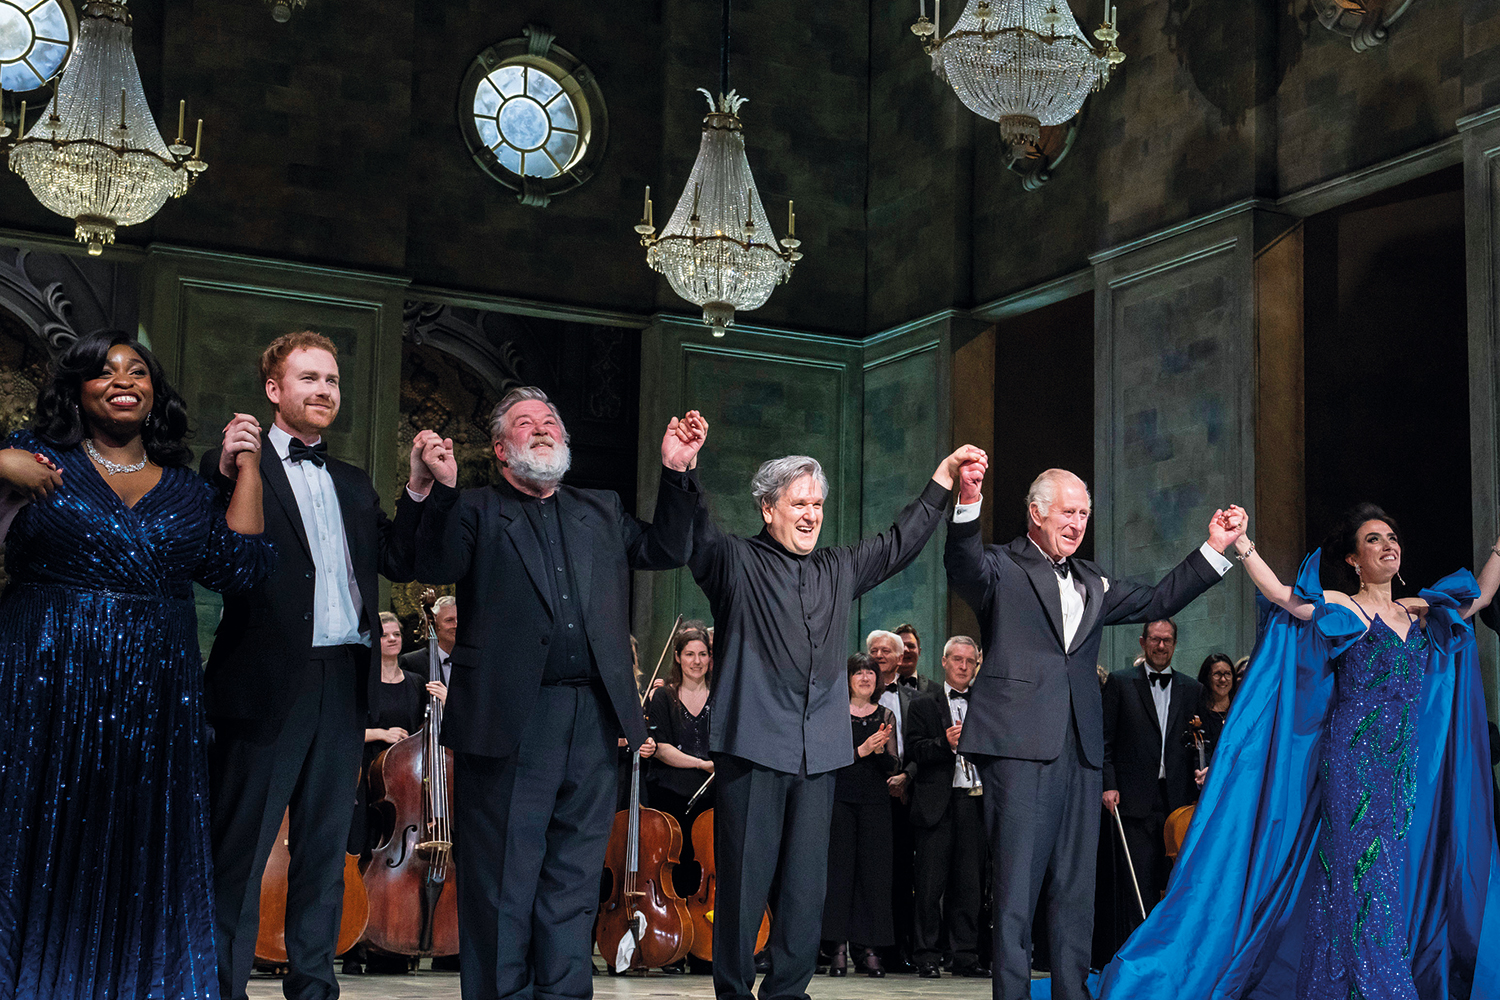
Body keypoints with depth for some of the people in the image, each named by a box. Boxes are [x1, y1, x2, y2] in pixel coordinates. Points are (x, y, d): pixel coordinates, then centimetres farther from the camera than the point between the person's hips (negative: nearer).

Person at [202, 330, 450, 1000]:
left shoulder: (353, 485, 19)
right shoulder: (237, 466, 0)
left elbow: (399, 562, 12)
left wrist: (418, 489, 1)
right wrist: (227, 472, -26)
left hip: (342, 683, 6)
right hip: (267, 683, -6)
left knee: (325, 845, 13)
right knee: (241, 845, -1)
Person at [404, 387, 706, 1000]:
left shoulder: (601, 513, 21)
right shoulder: (474, 512, 7)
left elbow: (667, 549, 16)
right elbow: (435, 566, -8)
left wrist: (677, 471, 7)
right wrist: (436, 491, -22)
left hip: (592, 720, 4)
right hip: (508, 720, -4)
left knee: (574, 881, 9)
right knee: (502, 884, 0)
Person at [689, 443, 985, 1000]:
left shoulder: (839, 570, 20)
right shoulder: (735, 563, 3)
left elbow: (900, 543, 27)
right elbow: (694, 532, -14)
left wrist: (944, 477, 26)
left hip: (818, 754, 5)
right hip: (752, 747, -5)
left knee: (808, 882, 6)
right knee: (744, 880, -3)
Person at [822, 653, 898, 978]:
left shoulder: (885, 716, 11)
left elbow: (893, 766, 5)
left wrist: (881, 750, -14)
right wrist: (861, 750, -18)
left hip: (875, 801, 3)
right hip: (840, 798, -2)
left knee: (873, 871, 1)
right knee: (839, 867, -4)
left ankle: (866, 947, 6)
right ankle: (839, 948, -1)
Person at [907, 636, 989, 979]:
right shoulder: (924, 705, 8)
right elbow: (915, 750, -5)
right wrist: (945, 743, -20)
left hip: (974, 804, 3)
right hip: (938, 805, -3)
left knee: (969, 884, 5)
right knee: (931, 884, -2)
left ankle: (965, 956, 12)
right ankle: (928, 957, 4)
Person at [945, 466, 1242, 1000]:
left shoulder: (1092, 583, 23)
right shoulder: (1001, 568, 3)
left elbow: (1157, 602, 27)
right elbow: (964, 565, -18)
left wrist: (1215, 550, 20)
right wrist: (968, 504, -36)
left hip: (1080, 753, 6)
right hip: (1020, 748, -6)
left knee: (1076, 888, 8)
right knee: (1016, 885, -6)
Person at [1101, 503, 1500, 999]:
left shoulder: (1419, 612, 15)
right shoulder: (1338, 607, -2)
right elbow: (1280, 594, -18)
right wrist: (1243, 547, -32)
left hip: (1410, 768, 6)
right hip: (1354, 759, -6)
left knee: (1404, 878, 6)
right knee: (1362, 872, -9)